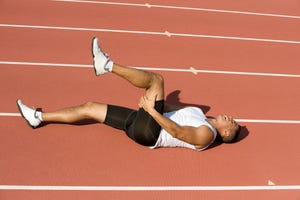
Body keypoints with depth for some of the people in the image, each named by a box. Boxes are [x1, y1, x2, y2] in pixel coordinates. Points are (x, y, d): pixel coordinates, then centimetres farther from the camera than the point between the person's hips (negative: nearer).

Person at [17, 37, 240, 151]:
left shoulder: (206, 135, -8)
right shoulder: (203, 117, 19)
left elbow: (176, 132, -24)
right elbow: (172, 111, 27)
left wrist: (152, 110, -27)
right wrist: (153, 102, 16)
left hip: (147, 132, -9)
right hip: (140, 123, 9)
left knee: (156, 79, -19)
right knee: (89, 107, 5)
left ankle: (107, 65, -20)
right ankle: (39, 118, 12)